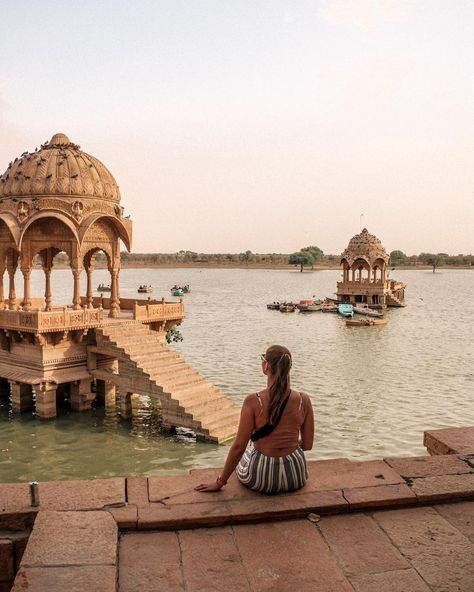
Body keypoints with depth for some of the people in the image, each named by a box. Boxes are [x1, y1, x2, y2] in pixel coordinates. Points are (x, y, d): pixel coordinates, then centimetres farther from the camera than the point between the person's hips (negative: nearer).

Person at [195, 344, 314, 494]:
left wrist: (219, 482, -3)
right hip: (296, 478, 3)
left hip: (261, 479, -2)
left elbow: (239, 446, -15)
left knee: (241, 455, 32)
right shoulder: (303, 400, -12)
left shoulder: (253, 401, -20)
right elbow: (307, 445, -3)